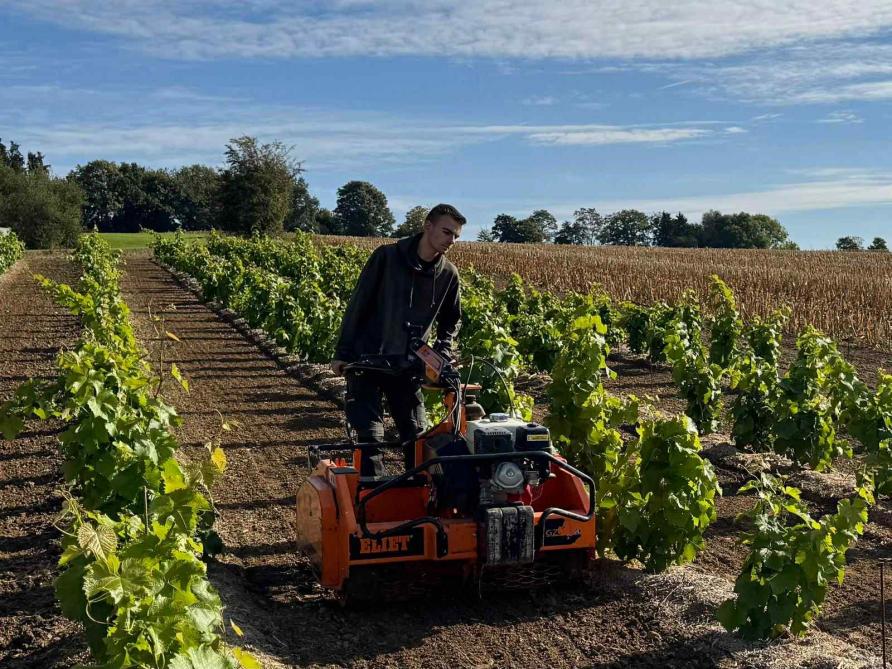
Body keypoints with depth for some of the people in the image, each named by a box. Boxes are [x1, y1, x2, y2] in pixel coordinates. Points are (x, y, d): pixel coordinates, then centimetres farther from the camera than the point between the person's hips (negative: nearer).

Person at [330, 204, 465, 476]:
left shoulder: (448, 275, 1)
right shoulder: (386, 257, -10)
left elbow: (451, 320, 18)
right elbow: (358, 304, -6)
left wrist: (442, 352, 1)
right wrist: (342, 353, -6)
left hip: (407, 367, 4)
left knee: (416, 434, 8)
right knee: (370, 435, -5)